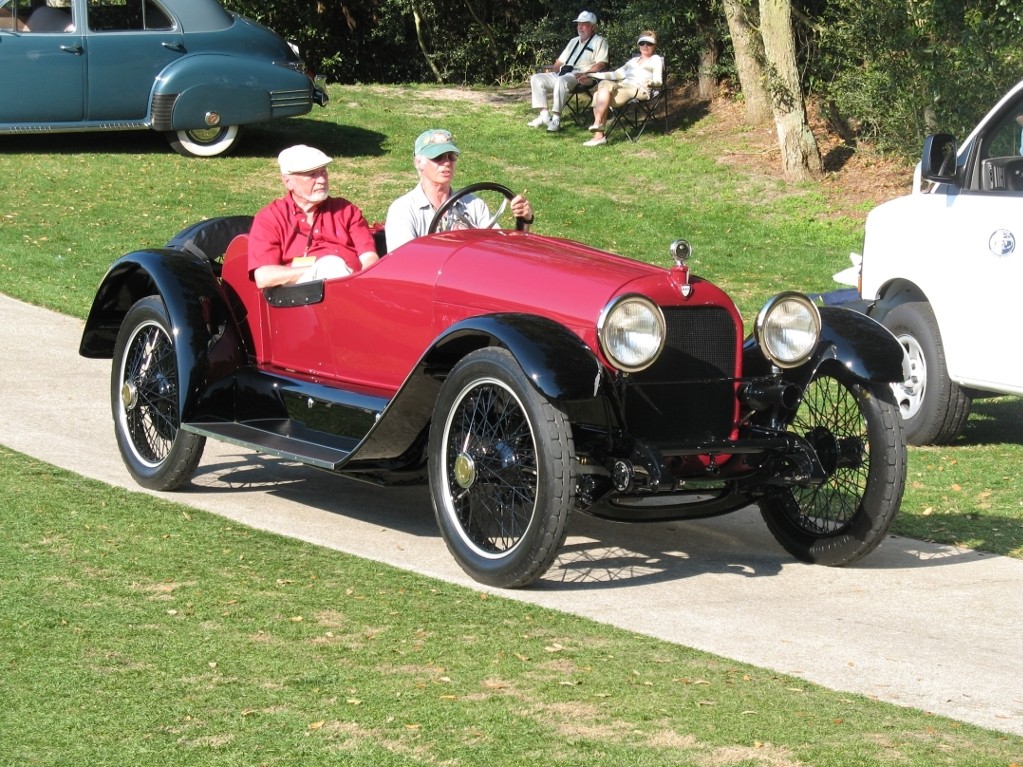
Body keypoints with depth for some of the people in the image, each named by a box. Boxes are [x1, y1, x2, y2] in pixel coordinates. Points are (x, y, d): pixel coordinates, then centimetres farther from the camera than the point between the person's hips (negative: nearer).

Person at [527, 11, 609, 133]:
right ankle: (544, 115, -16)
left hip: (580, 77, -8)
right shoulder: (574, 41, 28)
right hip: (562, 74, 8)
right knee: (536, 79, -8)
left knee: (562, 81, -39)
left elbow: (601, 64, -8)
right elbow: (560, 61, 29)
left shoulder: (599, 41, 5)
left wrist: (585, 73, -22)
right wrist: (551, 72, 10)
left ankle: (556, 119, -40)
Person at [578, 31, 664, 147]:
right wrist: (592, 75, 24)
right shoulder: (634, 60, 32)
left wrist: (651, 83, -24)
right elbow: (617, 74, 30)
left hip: (639, 90, -6)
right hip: (621, 85, 6)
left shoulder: (656, 60, 14)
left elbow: (658, 81, 2)